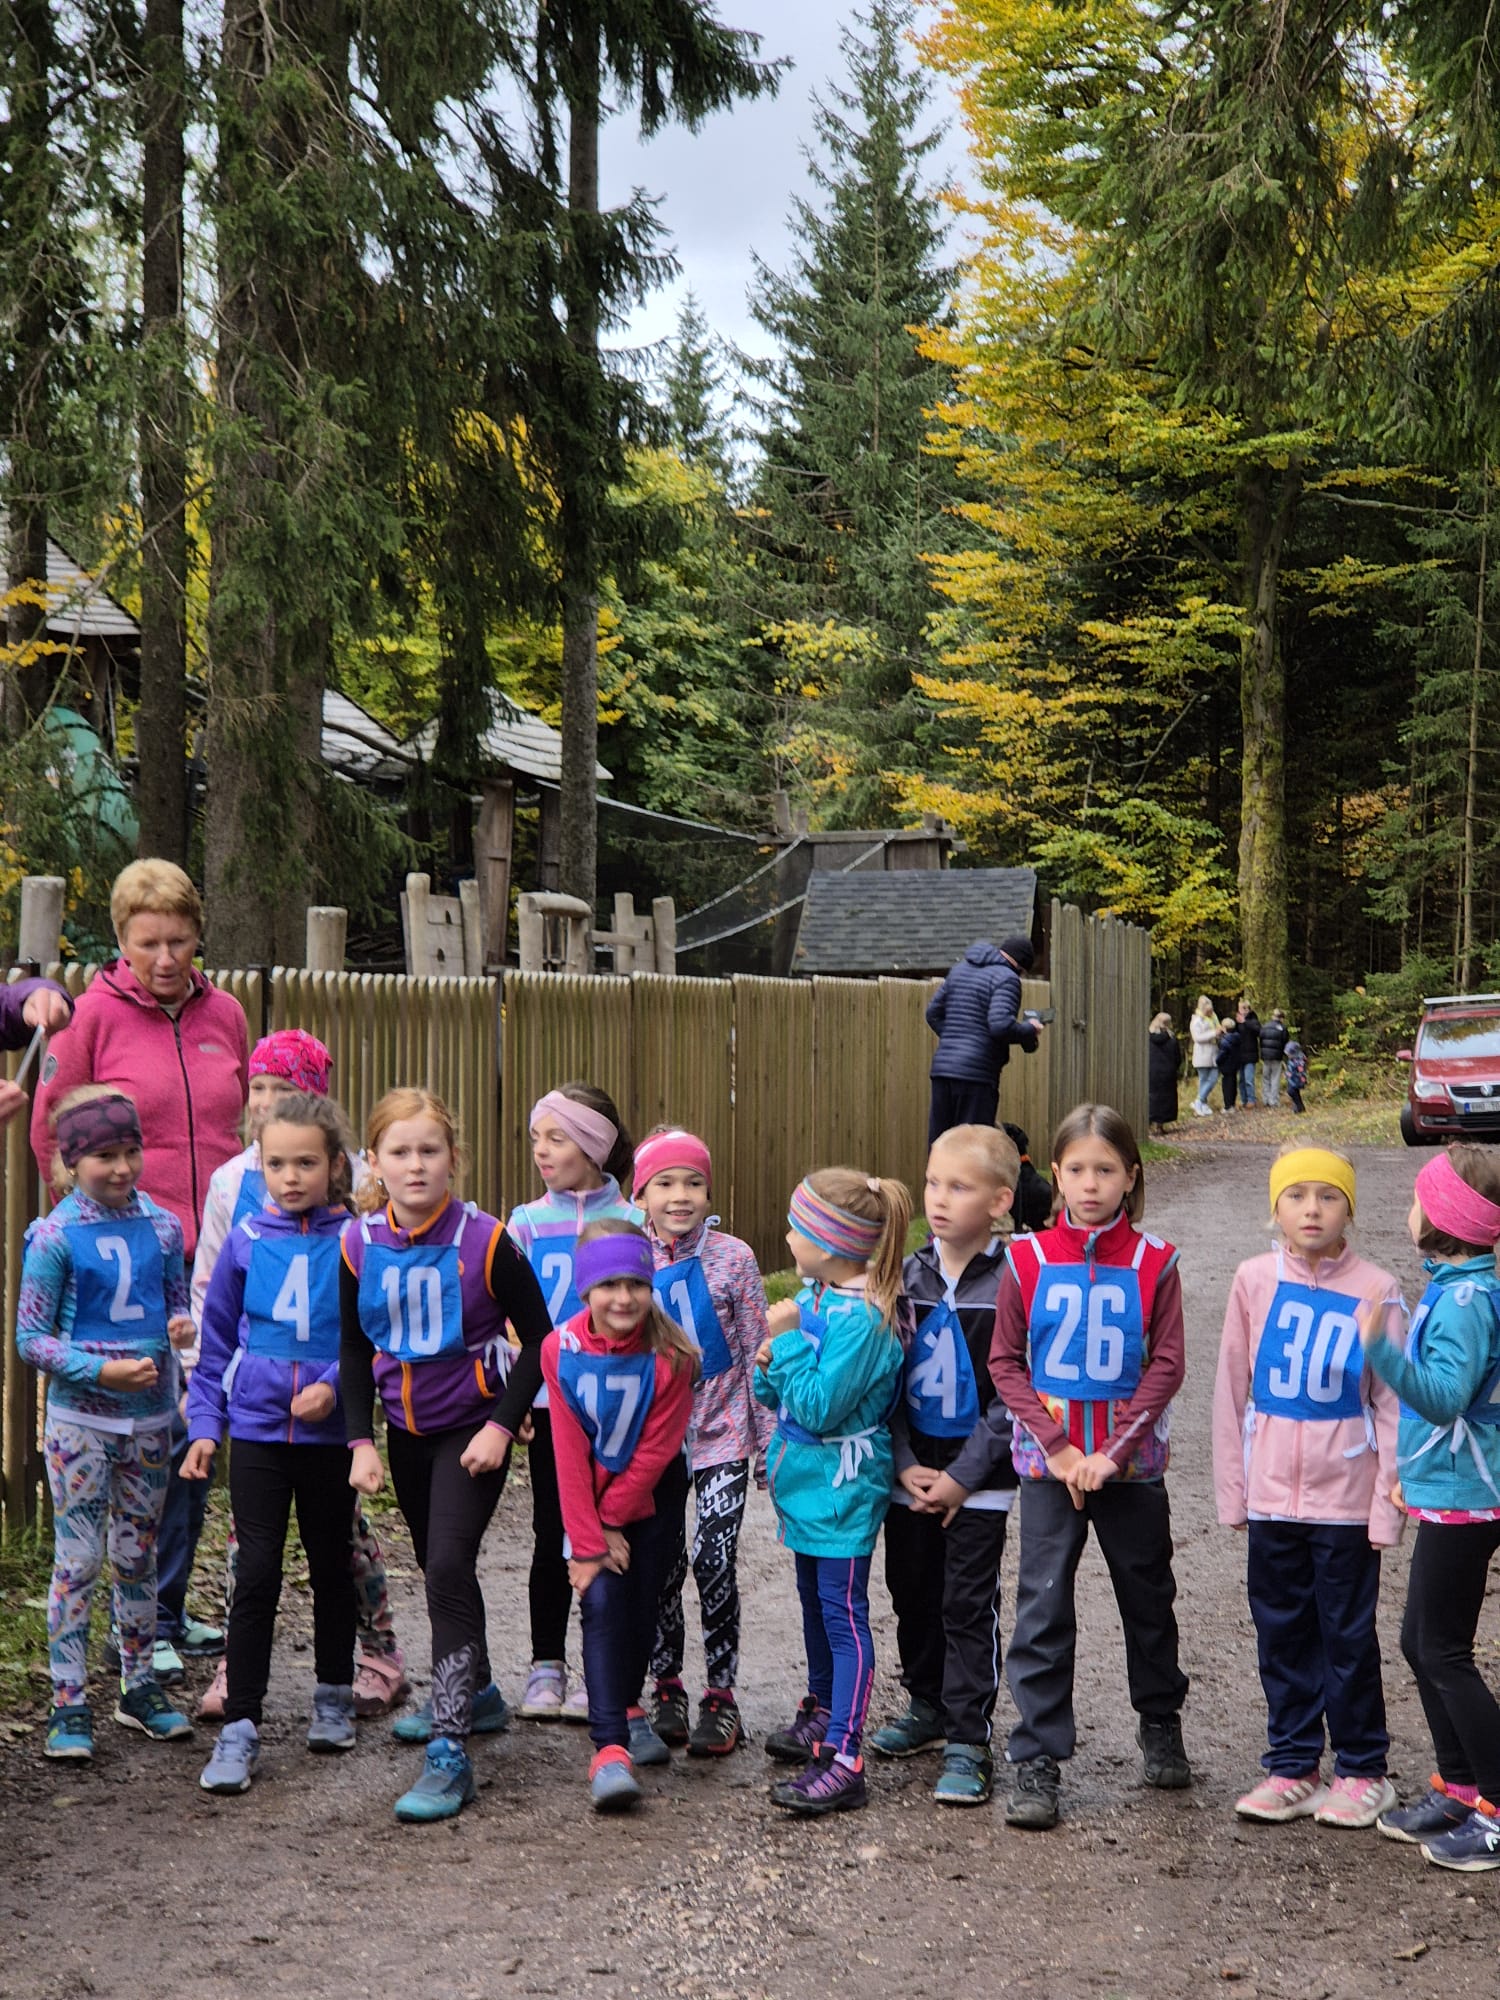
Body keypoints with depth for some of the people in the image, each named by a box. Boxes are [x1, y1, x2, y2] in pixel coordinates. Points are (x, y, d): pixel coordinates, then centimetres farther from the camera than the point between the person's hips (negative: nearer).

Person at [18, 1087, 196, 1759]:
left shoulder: (162, 1227, 2)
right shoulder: (55, 1237, -10)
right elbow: (30, 1338, -8)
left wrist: (182, 1323, -10)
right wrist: (102, 1369, -19)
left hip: (149, 1417, 4)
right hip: (79, 1420, -4)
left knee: (137, 1556, 14)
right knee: (77, 1559, 0)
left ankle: (140, 1686, 26)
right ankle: (69, 1702, 8)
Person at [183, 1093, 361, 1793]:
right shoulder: (247, 1240, 0)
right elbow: (217, 1340, 8)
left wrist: (334, 1385, -17)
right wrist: (204, 1423, 6)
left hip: (329, 1433, 0)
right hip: (257, 1429, 1)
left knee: (331, 1565, 14)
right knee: (256, 1572, -4)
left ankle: (333, 1696, 33)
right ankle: (240, 1726, 2)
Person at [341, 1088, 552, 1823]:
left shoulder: (483, 1241, -18)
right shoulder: (360, 1245, -7)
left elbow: (540, 1338, -10)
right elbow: (354, 1350, 5)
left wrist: (503, 1425, -17)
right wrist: (361, 1440, -3)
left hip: (472, 1426, -5)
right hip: (406, 1428, 5)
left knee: (449, 1564, -17)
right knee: (436, 1568, 20)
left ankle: (450, 1752, -15)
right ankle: (475, 1693, 44)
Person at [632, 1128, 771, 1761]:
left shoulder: (732, 1258, -6)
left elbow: (758, 1352, -2)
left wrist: (768, 1437, -2)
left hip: (720, 1432, -2)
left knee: (714, 1563, -7)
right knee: (661, 1566, 7)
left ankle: (720, 1697, 8)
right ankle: (666, 1690, 24)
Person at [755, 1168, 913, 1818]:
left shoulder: (862, 1318, -23)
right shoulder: (814, 1296, 5)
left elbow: (818, 1406, -27)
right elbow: (778, 1394, 11)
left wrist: (788, 1340, -22)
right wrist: (773, 1365, -11)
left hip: (843, 1489, -10)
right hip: (808, 1479, 10)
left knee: (844, 1617, -7)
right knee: (815, 1603, 23)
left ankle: (843, 1759, -6)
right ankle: (822, 1715, 40)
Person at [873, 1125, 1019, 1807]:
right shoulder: (908, 1276, 3)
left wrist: (962, 1477, -14)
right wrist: (904, 1465, -6)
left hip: (978, 1481, -5)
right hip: (909, 1475, 5)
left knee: (968, 1608, 0)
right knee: (912, 1597, 15)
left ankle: (968, 1742, 8)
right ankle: (928, 1706, 35)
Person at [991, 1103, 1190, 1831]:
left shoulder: (1154, 1262, -4)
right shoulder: (1028, 1259, -3)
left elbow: (1165, 1365, -6)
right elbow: (1005, 1362, -3)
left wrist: (1114, 1451, -14)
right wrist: (1058, 1446, -12)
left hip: (1130, 1463, 1)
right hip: (1050, 1463, 0)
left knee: (1148, 1598, 16)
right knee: (1042, 1609, -2)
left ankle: (1161, 1726, 37)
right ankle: (1037, 1762, 4)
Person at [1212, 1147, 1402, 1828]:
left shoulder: (1375, 1292, -7)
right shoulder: (1254, 1281, 0)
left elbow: (1392, 1403, -4)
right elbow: (1232, 1388, 5)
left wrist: (1387, 1503, -6)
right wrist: (1232, 1487, 5)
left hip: (1345, 1498, -3)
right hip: (1271, 1493, 3)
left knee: (1348, 1634, 6)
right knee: (1281, 1632, 11)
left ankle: (1361, 1771, 20)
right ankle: (1292, 1768, 23)